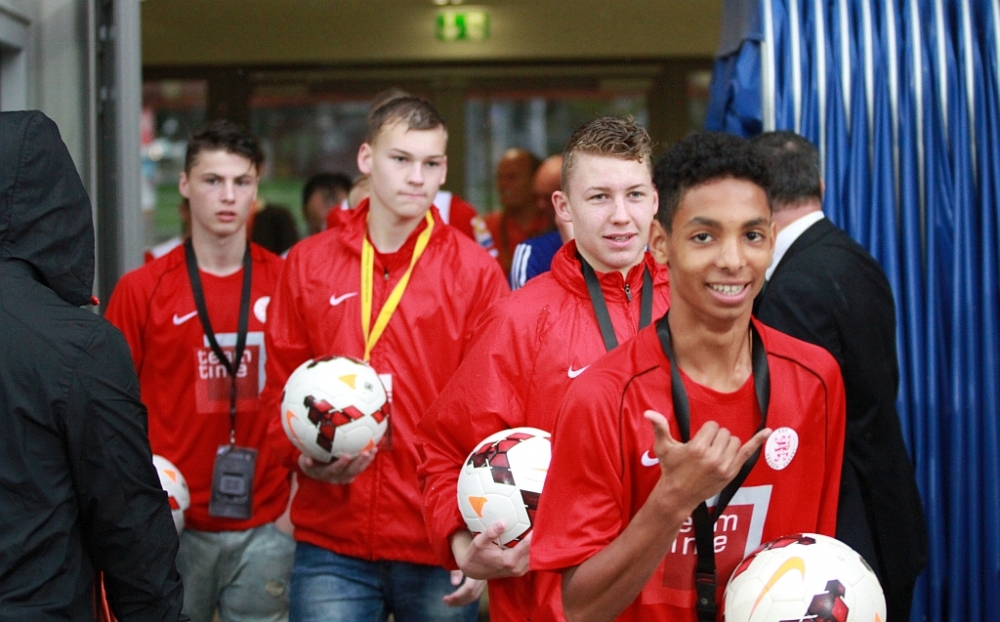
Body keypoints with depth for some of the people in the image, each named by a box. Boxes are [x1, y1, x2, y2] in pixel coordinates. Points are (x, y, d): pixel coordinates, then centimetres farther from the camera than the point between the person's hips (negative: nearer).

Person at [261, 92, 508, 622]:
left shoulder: (475, 270, 0)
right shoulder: (307, 264, 7)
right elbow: (281, 389, 11)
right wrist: (304, 455, -9)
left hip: (438, 554, -1)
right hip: (331, 545, 1)